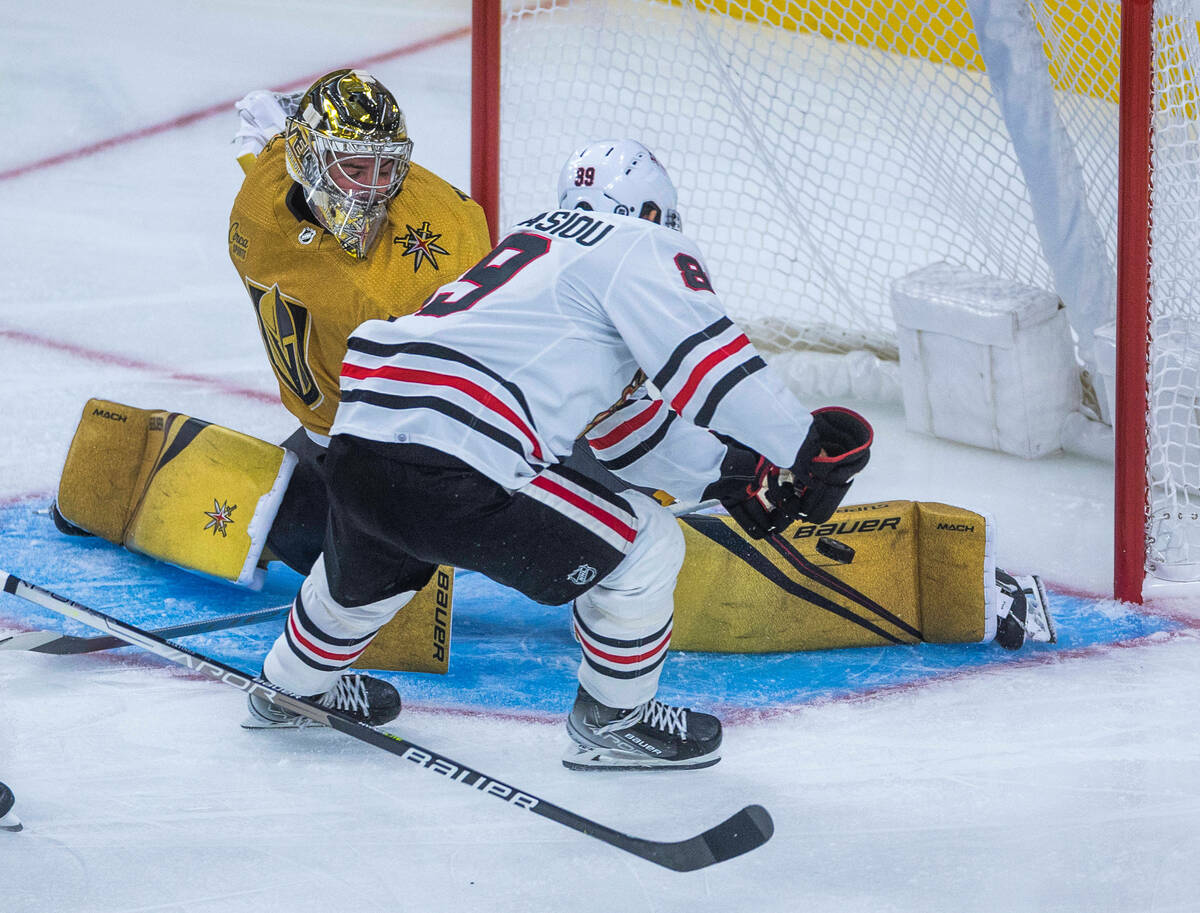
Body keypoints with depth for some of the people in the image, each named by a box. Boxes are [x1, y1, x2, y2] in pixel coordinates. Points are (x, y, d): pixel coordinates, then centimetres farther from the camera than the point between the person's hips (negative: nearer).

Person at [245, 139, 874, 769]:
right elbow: (704, 360, -10)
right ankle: (611, 721, 21)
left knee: (366, 571, 39)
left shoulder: (532, 237, 29)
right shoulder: (646, 248, 4)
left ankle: (291, 686, 62)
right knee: (645, 544, 6)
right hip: (451, 475, -9)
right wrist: (804, 446, -3)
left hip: (356, 442, 9)